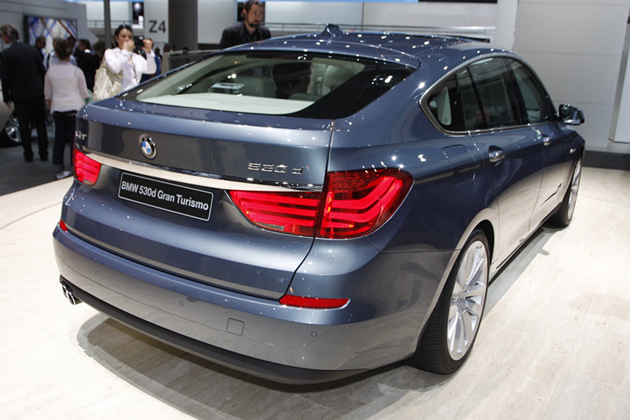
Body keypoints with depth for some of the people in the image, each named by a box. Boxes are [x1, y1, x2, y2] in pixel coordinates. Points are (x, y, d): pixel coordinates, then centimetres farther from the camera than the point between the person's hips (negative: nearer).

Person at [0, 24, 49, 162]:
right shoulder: (32, 49, 0)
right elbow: (42, 71, 4)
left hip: (20, 94, -3)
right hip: (37, 92, 3)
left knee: (24, 126, 6)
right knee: (40, 123, 10)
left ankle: (28, 154, 10)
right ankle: (43, 153, 12)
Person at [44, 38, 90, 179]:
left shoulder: (51, 70, 3)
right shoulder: (76, 71, -7)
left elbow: (47, 94, 12)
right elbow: (84, 93, 0)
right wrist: (85, 107, 18)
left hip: (57, 109, 3)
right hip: (74, 107, -3)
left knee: (59, 139, 8)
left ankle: (59, 170, 11)